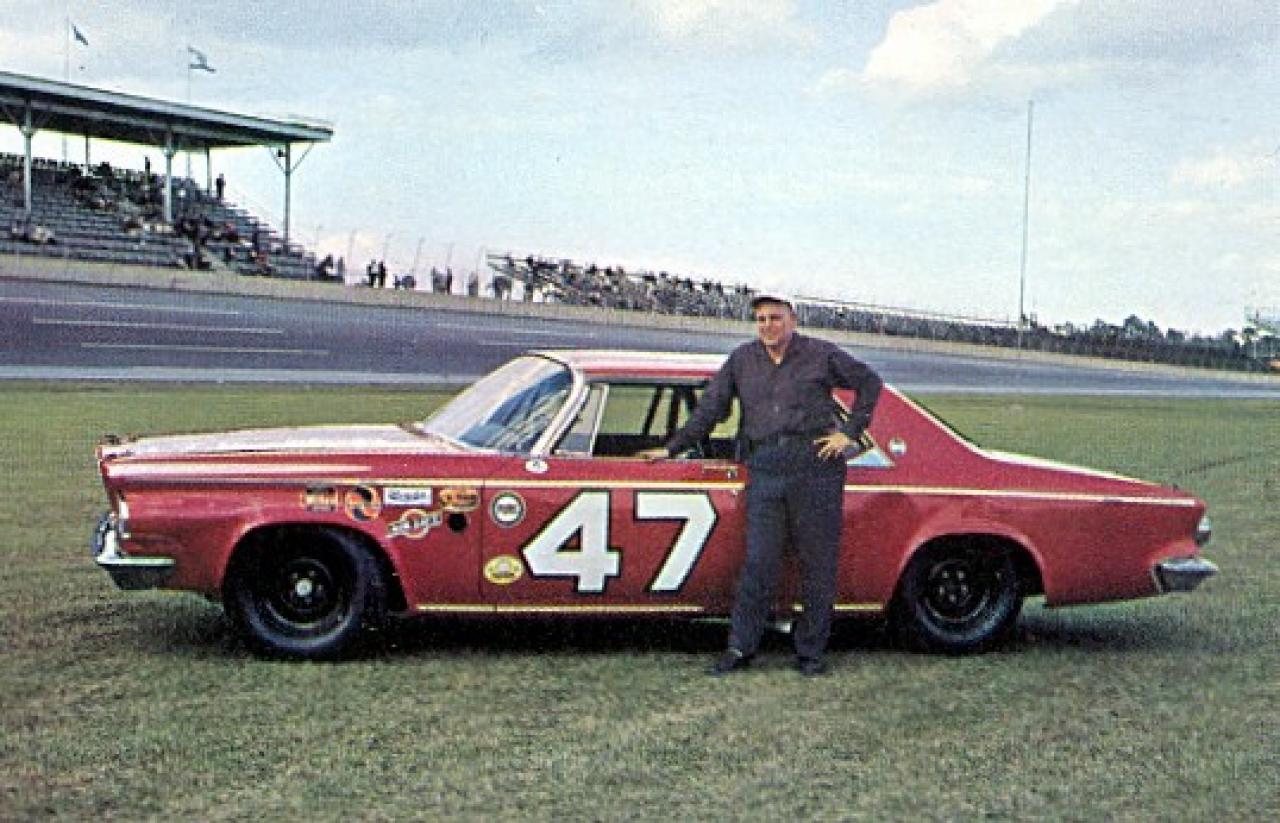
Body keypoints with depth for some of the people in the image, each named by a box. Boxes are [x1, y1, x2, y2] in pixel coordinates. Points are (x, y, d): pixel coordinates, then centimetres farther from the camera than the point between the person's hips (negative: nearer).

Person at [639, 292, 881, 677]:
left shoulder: (820, 354, 6)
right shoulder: (742, 360, 13)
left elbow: (870, 382, 14)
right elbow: (709, 408, 18)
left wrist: (850, 434, 6)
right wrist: (672, 449, 17)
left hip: (816, 463, -2)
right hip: (765, 469, 2)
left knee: (817, 562, 2)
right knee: (758, 562, -3)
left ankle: (811, 651, 11)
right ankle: (740, 648, 4)